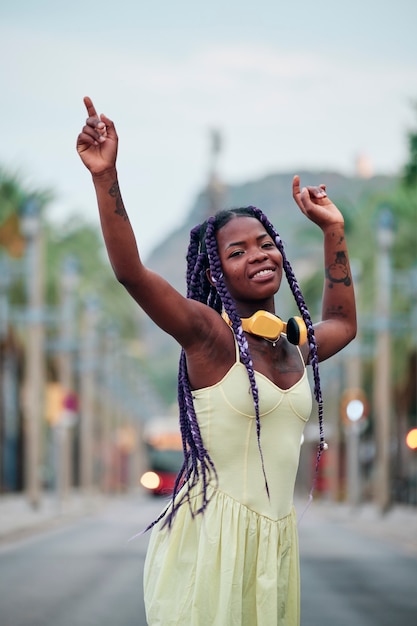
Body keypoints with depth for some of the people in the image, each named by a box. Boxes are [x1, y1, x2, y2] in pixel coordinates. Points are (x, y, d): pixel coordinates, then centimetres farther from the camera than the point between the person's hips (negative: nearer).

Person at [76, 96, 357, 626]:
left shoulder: (297, 343, 12)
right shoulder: (209, 333, -8)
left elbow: (342, 322, 36)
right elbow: (130, 271, -23)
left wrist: (332, 230, 30)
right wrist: (105, 177, -30)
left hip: (276, 536, 7)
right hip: (213, 533, -7)